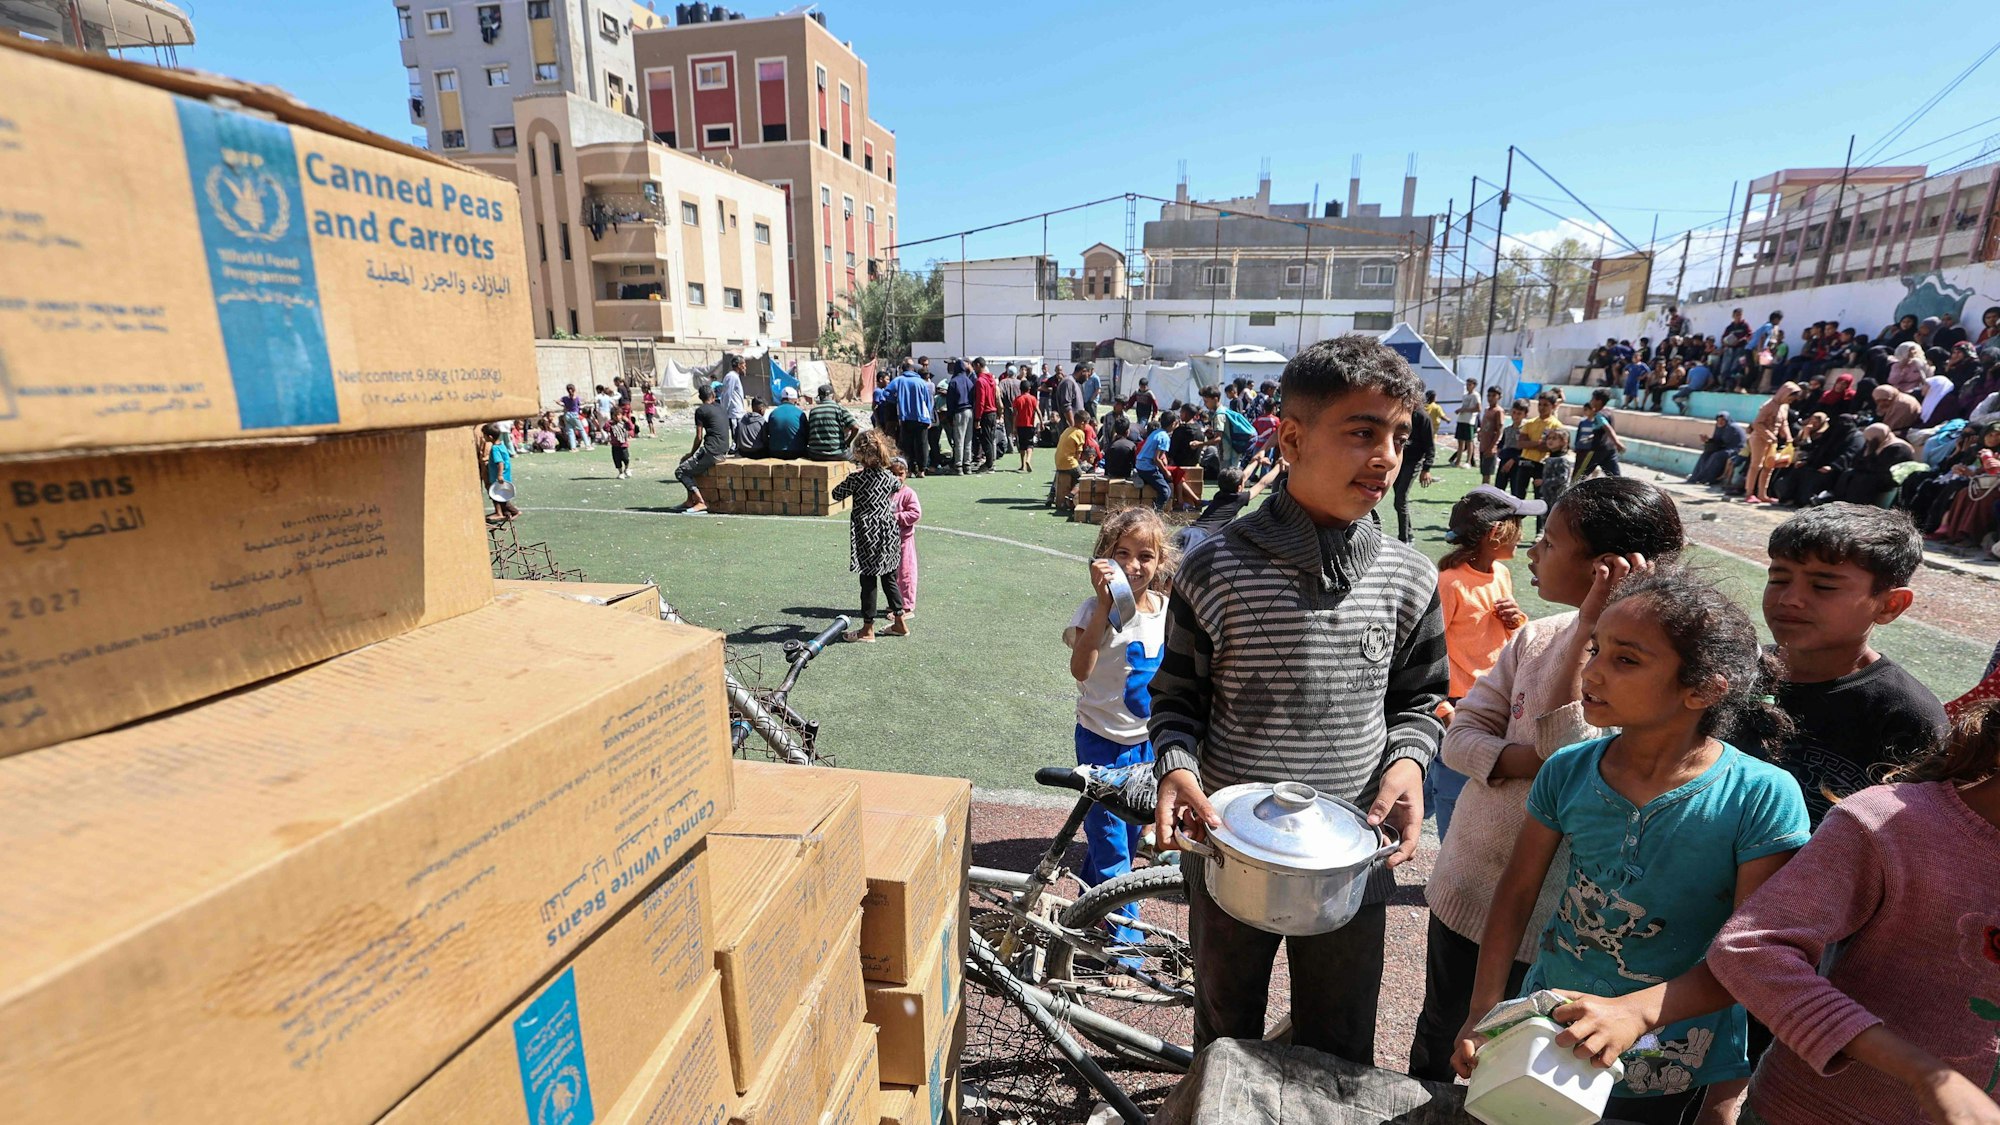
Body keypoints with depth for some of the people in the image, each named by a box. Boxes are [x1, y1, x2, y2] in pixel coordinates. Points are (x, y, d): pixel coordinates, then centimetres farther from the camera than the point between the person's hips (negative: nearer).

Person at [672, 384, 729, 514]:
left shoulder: (701, 410, -6)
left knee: (680, 471, 1)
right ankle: (690, 500, 22)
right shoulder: (720, 407, 16)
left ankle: (701, 503, -8)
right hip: (723, 451, 8)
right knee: (685, 461, 25)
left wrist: (691, 453, 9)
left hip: (712, 453, -8)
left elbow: (699, 437, -7)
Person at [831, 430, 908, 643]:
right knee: (890, 578, 15)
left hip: (867, 536, -5)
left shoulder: (857, 478, -13)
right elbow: (898, 486, 25)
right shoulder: (889, 477, 2)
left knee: (868, 582, 1)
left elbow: (836, 494, -1)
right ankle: (899, 622, 23)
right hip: (889, 533, 5)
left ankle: (867, 629, 9)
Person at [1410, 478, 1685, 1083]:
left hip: (1544, 917, -5)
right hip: (1464, 884, 5)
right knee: (1437, 1041, 27)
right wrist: (1527, 761, -23)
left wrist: (1586, 635, -30)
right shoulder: (1537, 635, -3)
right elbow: (1460, 736, -3)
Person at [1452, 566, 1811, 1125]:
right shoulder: (1568, 770, -11)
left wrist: (1634, 1012, -32)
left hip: (1671, 1076, -2)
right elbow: (1518, 890, -4)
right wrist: (1484, 1011, -10)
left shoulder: (1762, 798, -19)